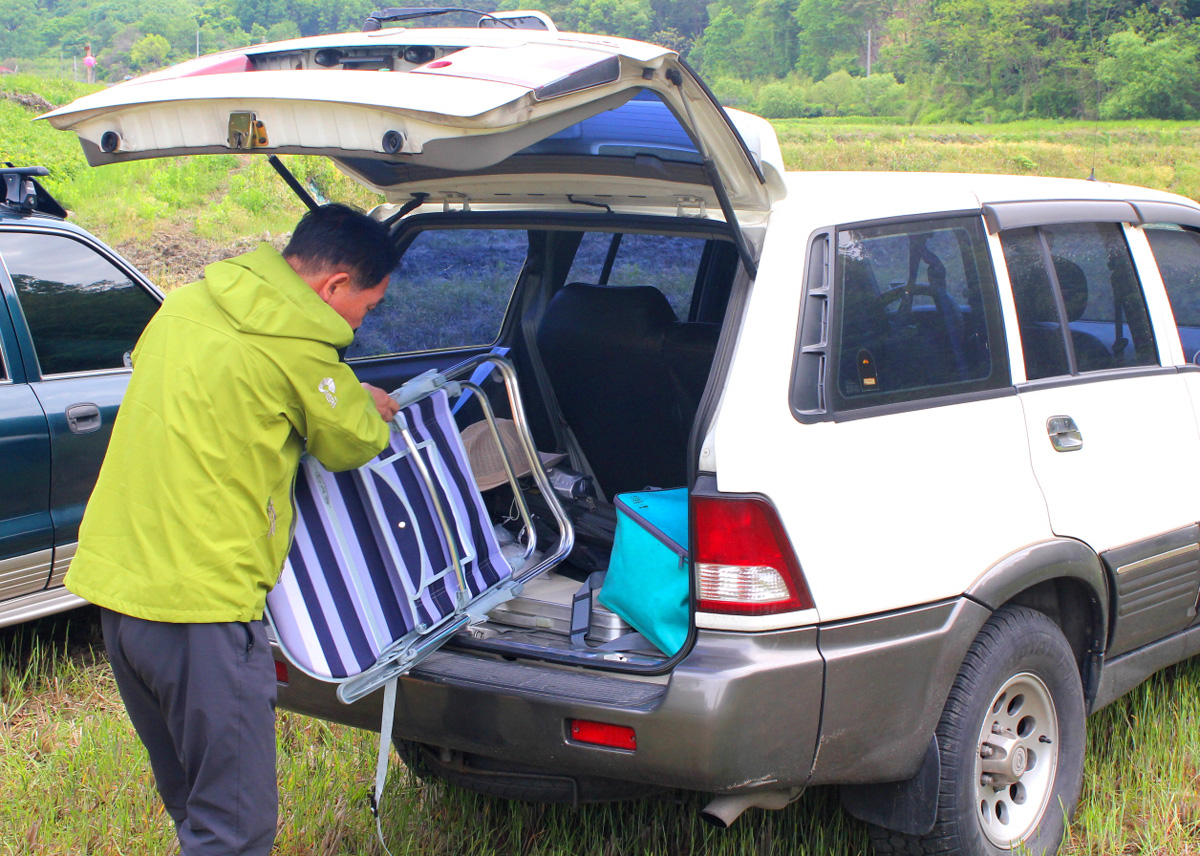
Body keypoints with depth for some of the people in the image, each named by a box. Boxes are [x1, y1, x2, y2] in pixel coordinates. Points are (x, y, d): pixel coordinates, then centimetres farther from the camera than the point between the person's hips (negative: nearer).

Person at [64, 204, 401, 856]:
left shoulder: (184, 304, 13)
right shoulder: (293, 343, -12)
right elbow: (354, 442, 1)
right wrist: (370, 407, 23)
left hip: (114, 578, 9)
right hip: (199, 602, -9)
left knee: (191, 799, 22)